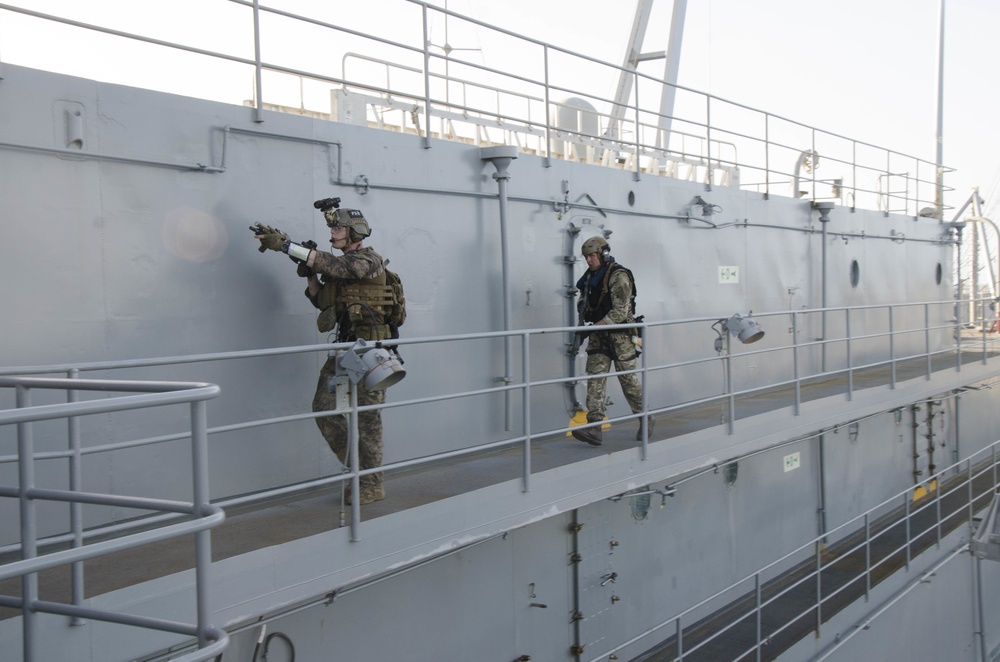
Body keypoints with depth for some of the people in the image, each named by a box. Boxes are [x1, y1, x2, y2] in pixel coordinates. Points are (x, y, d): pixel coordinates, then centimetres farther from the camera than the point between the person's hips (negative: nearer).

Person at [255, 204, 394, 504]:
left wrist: (286, 245, -31)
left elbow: (332, 266, -28)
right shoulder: (341, 264, 15)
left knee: (366, 417, -3)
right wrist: (309, 273, 2)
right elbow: (324, 302, 18)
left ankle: (372, 485, 8)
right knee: (325, 407, 3)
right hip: (345, 345, 8)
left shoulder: (369, 260, -11)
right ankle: (356, 469, 17)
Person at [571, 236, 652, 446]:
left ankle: (645, 420, 23)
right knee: (595, 378, -5)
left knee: (629, 379, 3)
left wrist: (597, 325, -21)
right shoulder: (590, 277, 9)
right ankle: (594, 428, -11)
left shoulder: (618, 276, -15)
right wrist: (585, 318, 4)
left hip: (620, 335, -7)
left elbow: (620, 312, -21)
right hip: (598, 336, 7)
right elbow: (583, 302, 23)